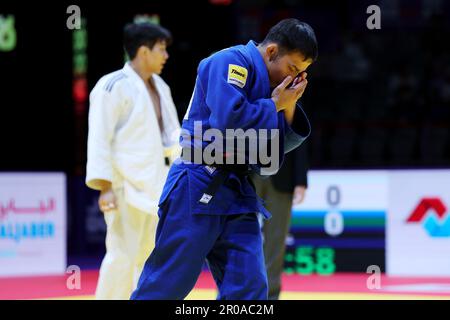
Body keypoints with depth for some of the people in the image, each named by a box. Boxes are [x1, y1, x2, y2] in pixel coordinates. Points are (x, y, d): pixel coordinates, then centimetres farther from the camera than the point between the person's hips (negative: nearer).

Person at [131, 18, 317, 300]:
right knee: (165, 287, -4)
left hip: (238, 195, 8)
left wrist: (289, 107, 2)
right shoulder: (231, 62, -10)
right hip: (197, 191, -8)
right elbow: (229, 118, -26)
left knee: (249, 287, 2)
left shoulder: (268, 82, 15)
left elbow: (279, 146, 17)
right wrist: (274, 105, -12)